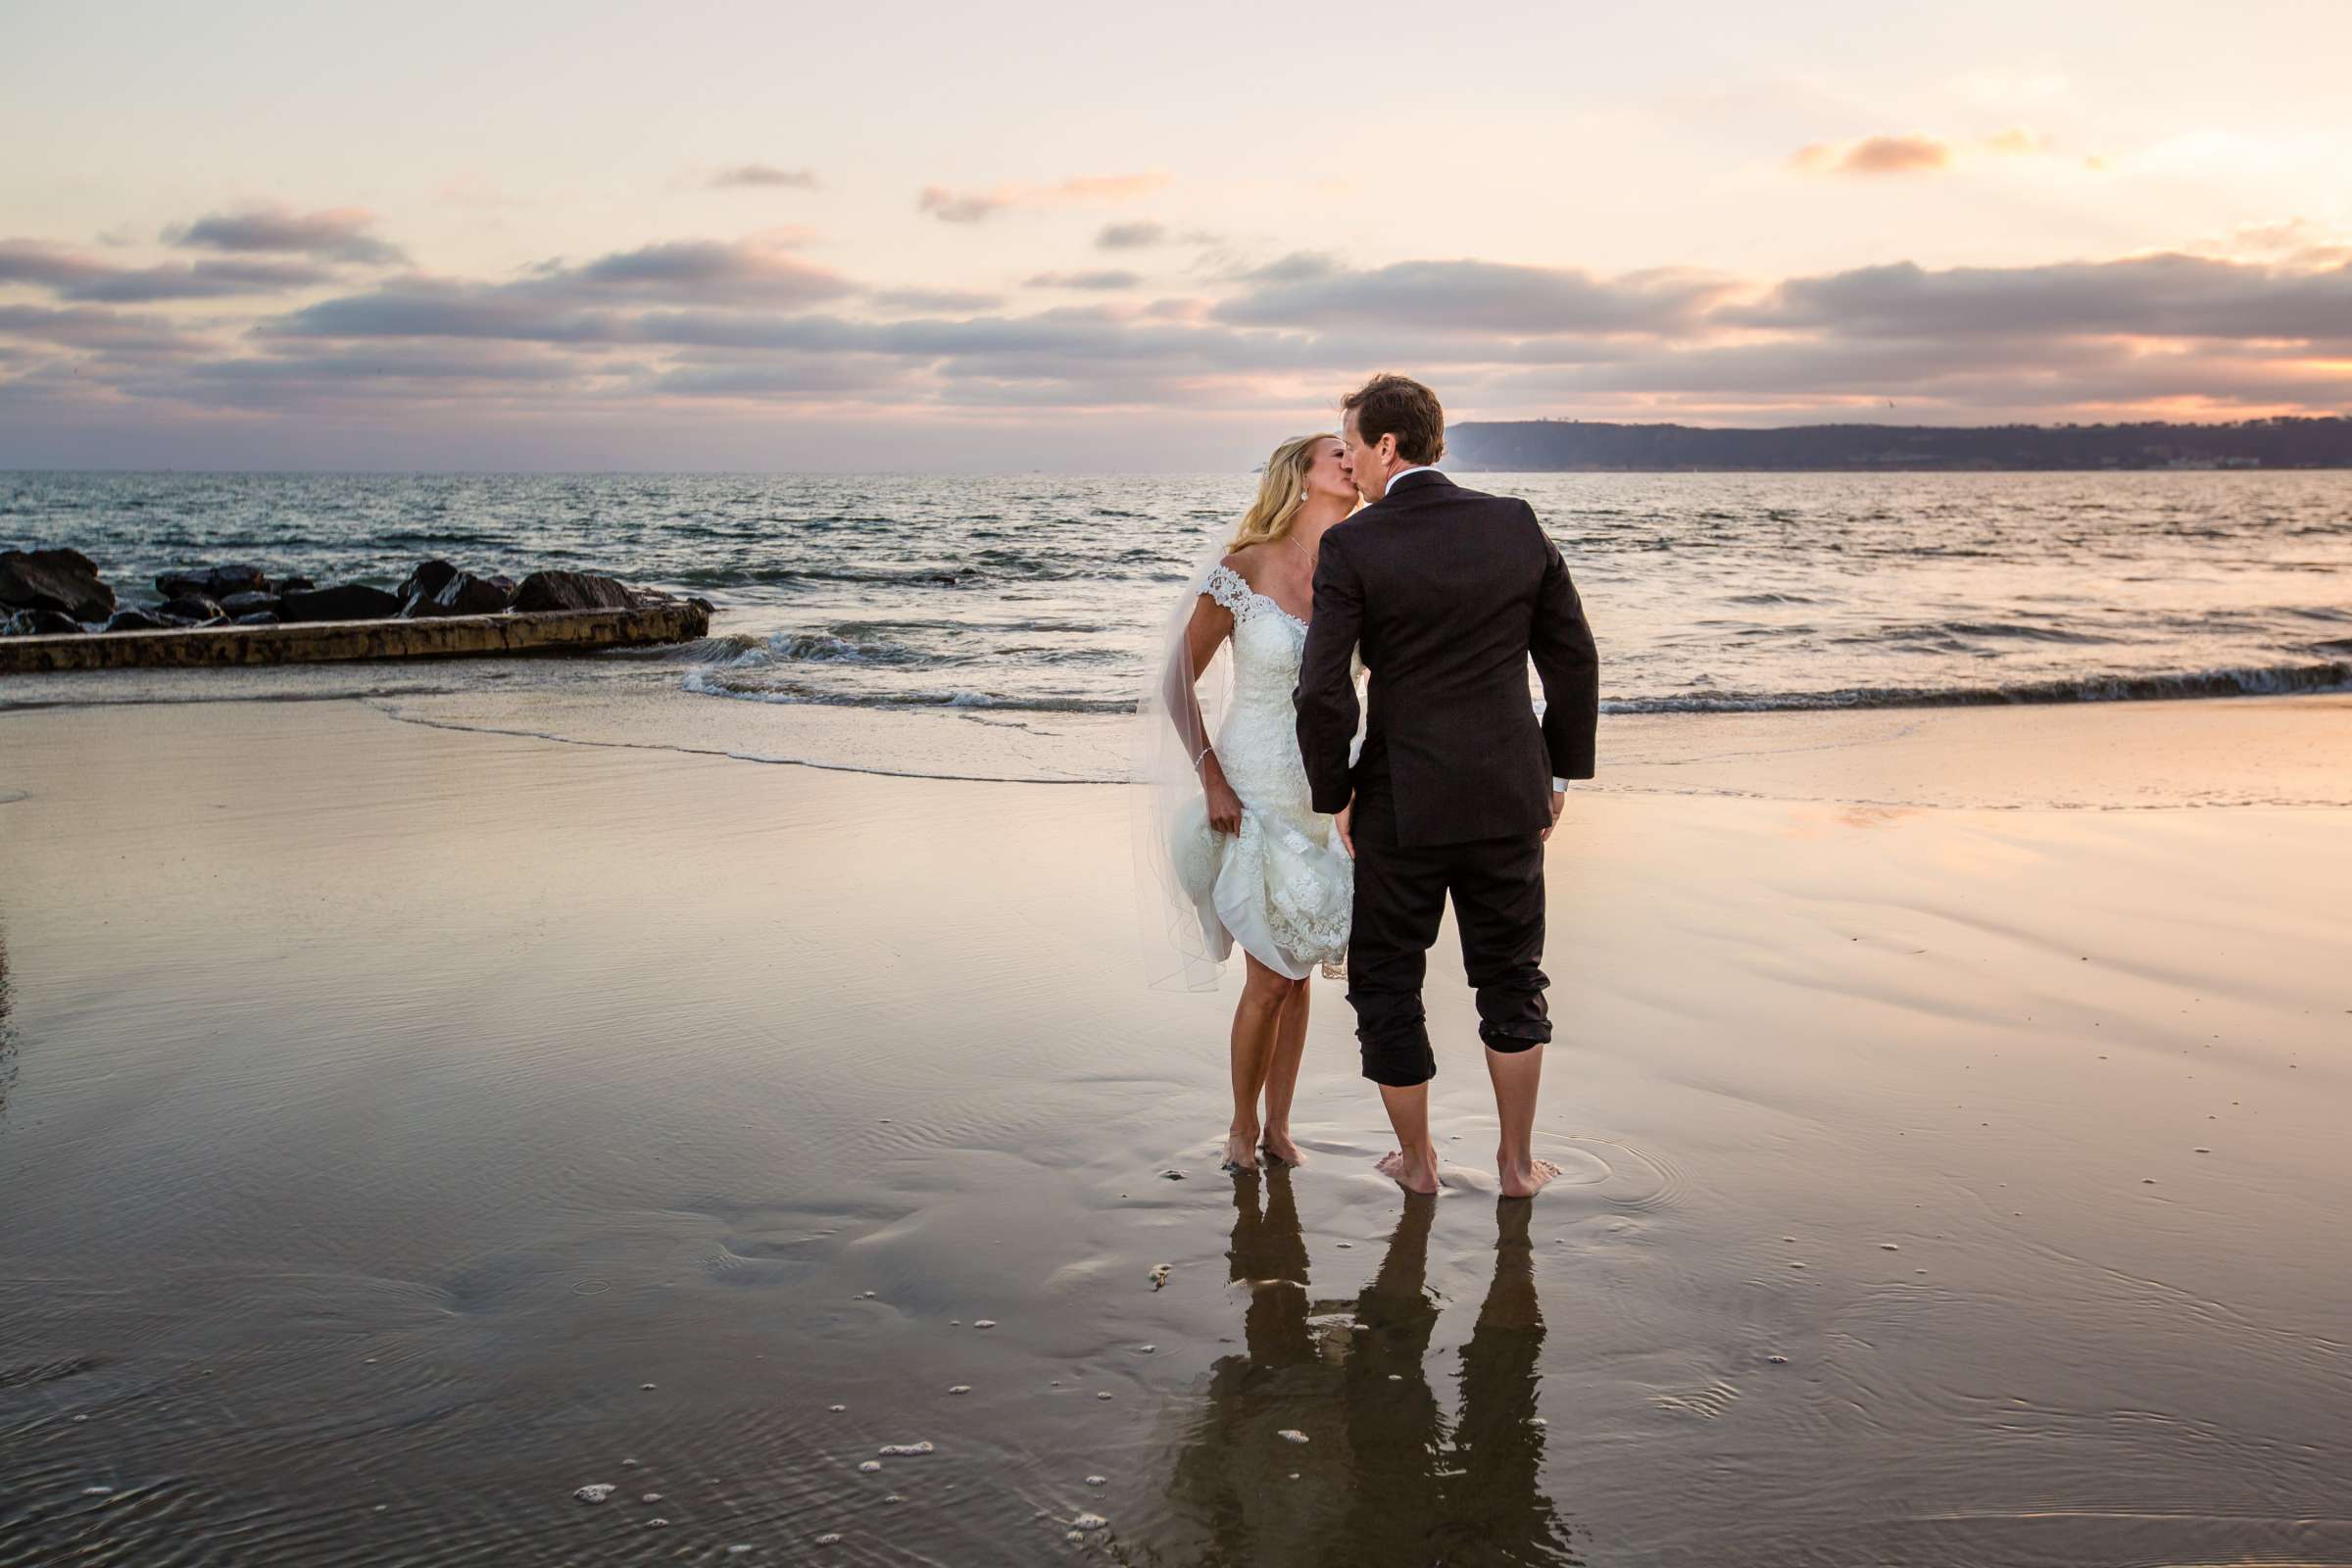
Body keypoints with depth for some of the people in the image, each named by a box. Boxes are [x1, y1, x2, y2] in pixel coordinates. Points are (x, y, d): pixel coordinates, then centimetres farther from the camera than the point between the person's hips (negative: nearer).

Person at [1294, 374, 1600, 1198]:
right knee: (1511, 977, 19)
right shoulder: (1518, 525, -1)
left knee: (1385, 980, 15)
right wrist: (1561, 772, 13)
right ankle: (1517, 1161, 26)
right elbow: (1576, 660, 3)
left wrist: (1332, 797, -2)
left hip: (1402, 802, -3)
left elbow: (1323, 691, -16)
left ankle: (1417, 1161, 26)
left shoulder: (1351, 546, -11)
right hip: (1509, 796, 4)